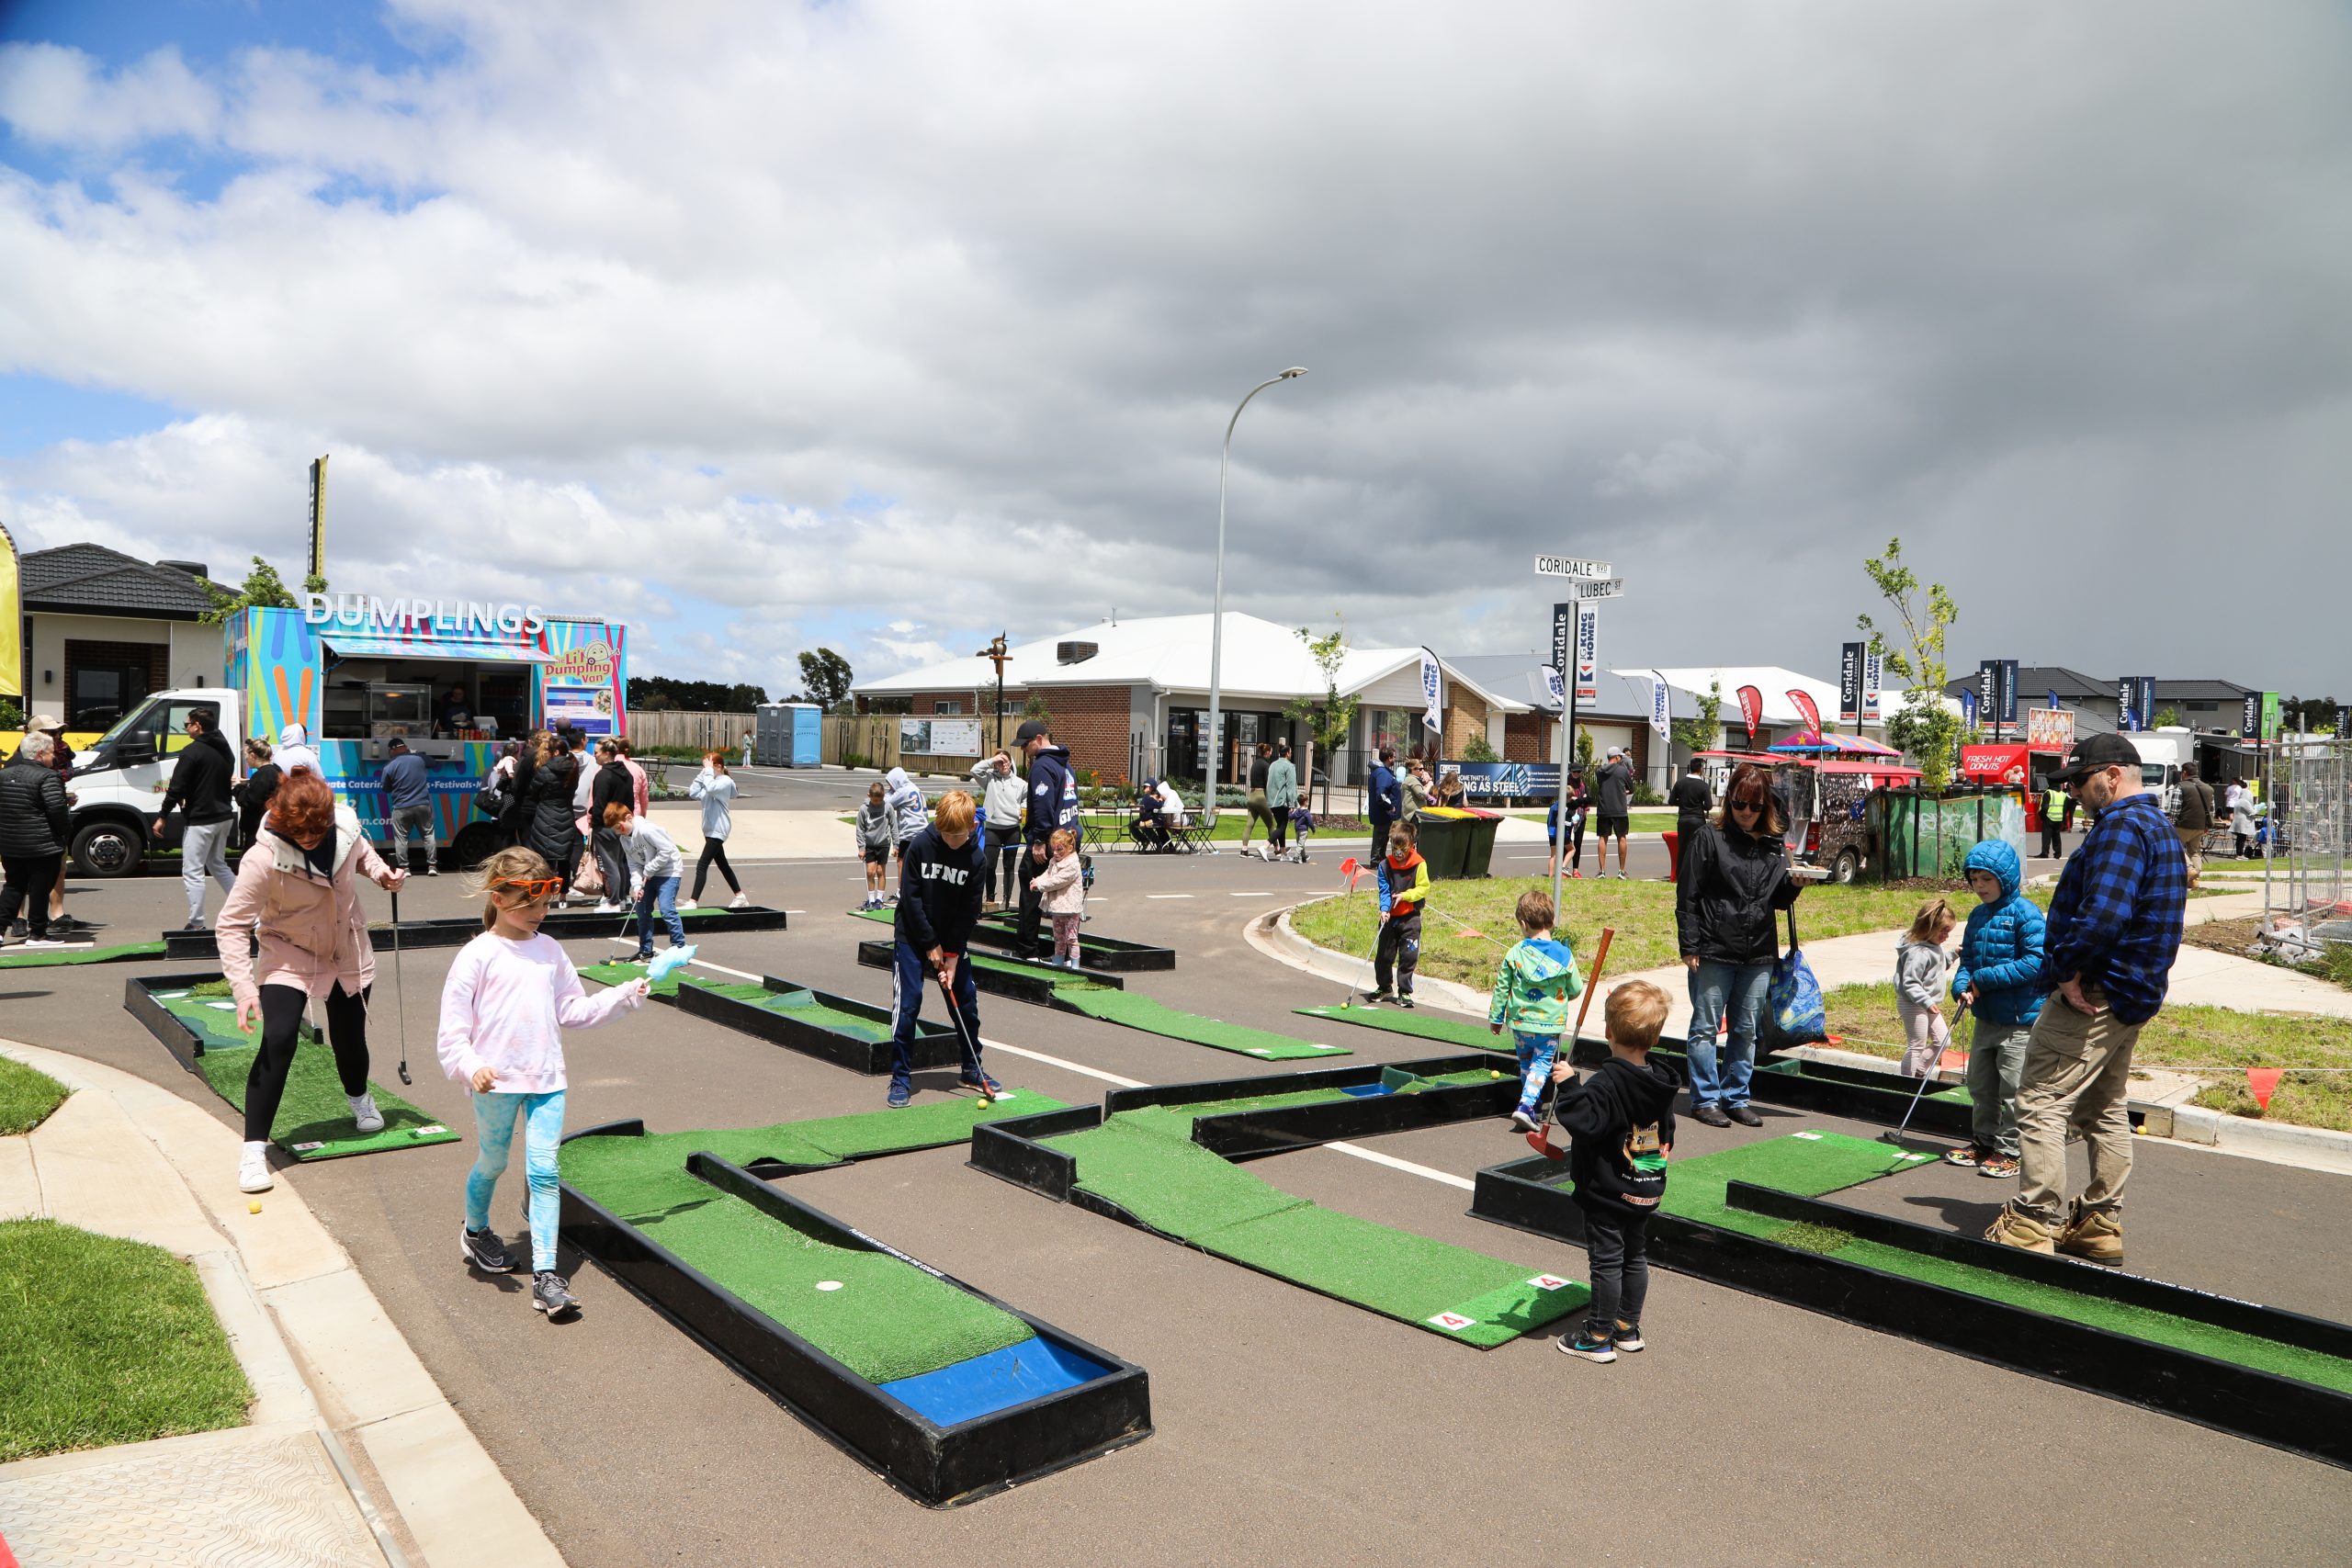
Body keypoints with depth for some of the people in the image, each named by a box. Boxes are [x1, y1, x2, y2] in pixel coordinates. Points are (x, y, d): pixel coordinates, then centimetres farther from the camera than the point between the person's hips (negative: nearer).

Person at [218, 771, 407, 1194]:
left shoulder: (345, 825, -18)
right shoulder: (264, 859, -30)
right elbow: (232, 925, -26)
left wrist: (381, 872, -11)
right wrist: (244, 989, -34)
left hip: (349, 953, 4)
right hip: (289, 957, -4)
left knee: (349, 1037, 14)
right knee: (278, 1041, -19)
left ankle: (359, 1098, 49)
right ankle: (254, 1148, -7)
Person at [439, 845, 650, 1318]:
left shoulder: (549, 951, 9)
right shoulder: (478, 956, -7)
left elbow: (574, 1011, 14)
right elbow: (452, 1027, -9)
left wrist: (624, 996, 5)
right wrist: (471, 1067, -24)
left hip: (547, 1079, 3)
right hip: (496, 1082, -3)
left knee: (544, 1170, -4)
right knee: (492, 1164, 16)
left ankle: (545, 1274, -4)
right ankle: (475, 1232, 46)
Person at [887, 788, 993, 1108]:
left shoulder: (975, 857, -9)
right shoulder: (920, 845, -14)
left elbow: (969, 912, -6)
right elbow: (910, 899, -13)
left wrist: (952, 954, -11)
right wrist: (931, 945, -13)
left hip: (953, 940, 3)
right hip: (913, 936, -2)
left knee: (966, 1002, 5)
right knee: (908, 1003, -8)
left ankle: (972, 1069, 23)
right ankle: (901, 1078, 2)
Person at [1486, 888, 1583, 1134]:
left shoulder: (1515, 953, -8)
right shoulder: (1564, 954, -7)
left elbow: (1501, 988, -1)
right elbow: (1576, 989, 3)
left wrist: (1496, 1018, 11)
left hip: (1520, 1023, 1)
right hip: (1551, 1023, -1)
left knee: (1526, 1063, 20)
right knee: (1541, 1064, 4)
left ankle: (1531, 1105, 29)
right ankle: (1526, 1105, -15)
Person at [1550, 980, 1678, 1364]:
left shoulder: (1606, 1083, -23)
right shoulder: (1661, 1082, 2)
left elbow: (1585, 1122, -34)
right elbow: (1667, 1133, 13)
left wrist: (1569, 1087, -28)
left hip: (1607, 1192, -7)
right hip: (1648, 1191, 7)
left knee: (1606, 1262, 1)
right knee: (1636, 1258, 17)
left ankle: (1598, 1338, 10)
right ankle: (1628, 1329, 29)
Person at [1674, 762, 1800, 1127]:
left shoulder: (1775, 846, 9)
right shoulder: (1710, 838, -4)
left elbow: (1779, 901, 16)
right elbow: (1687, 897, -5)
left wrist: (1794, 884, -5)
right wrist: (1689, 947, -9)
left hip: (1759, 954, 5)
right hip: (1714, 951, -4)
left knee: (1746, 1031, 11)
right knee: (1705, 1027, 3)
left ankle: (1736, 1099, 22)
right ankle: (1705, 1100, 13)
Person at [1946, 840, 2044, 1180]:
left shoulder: (2024, 913, -14)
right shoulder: (1977, 915, 9)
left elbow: (2035, 961, -20)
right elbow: (1968, 958, 12)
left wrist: (1984, 979, -20)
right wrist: (1962, 986, -9)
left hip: (2020, 1017, -8)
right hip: (1985, 1015, 8)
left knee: (2012, 1087, -1)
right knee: (1980, 1083, 16)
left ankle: (2009, 1150, 9)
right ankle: (1982, 1140, 30)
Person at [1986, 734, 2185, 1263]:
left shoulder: (2121, 825, -17)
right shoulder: (2159, 827, 17)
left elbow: (2102, 914, -31)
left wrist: (2066, 971, -19)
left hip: (2090, 995, -11)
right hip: (2133, 998, 11)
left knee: (2041, 1104, -6)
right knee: (2105, 1110, 18)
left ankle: (2034, 1224, -4)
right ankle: (2101, 1224, 25)